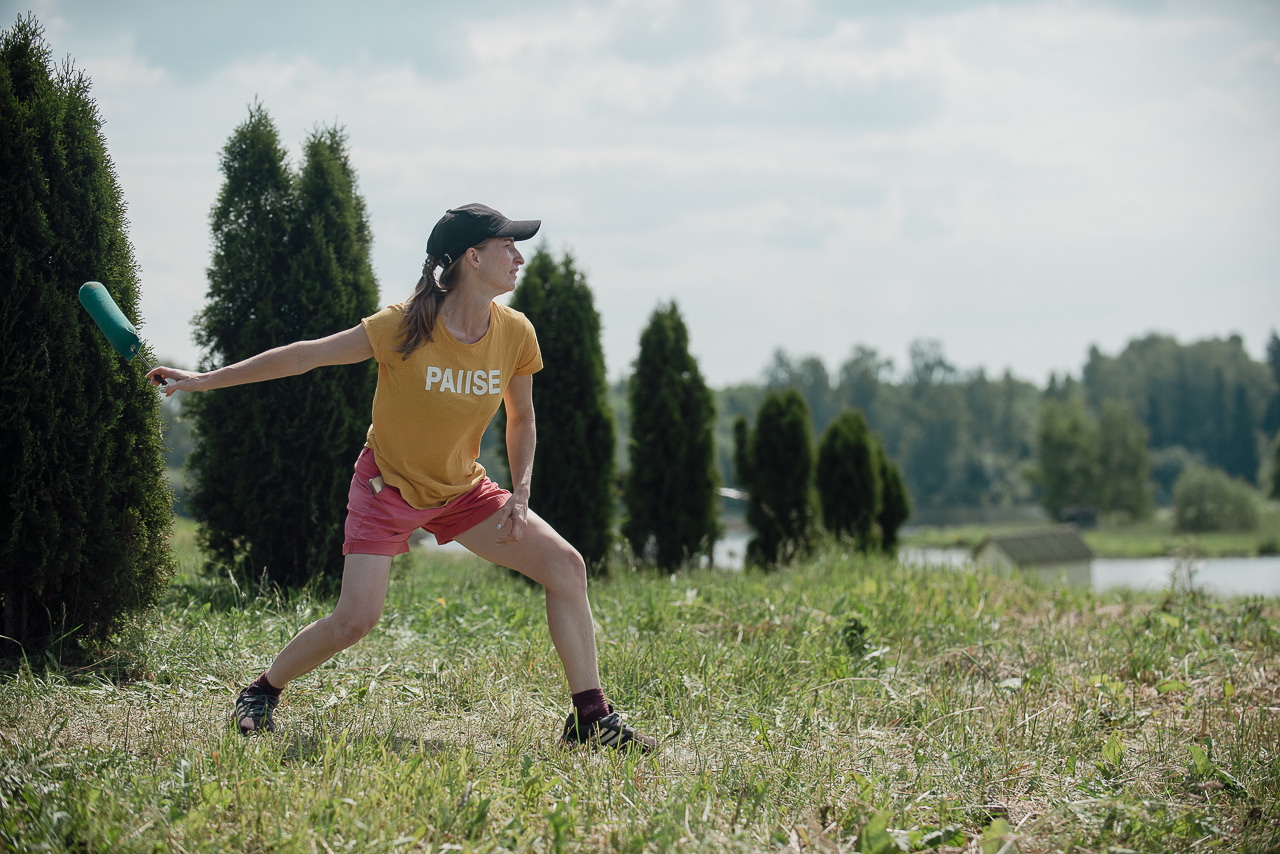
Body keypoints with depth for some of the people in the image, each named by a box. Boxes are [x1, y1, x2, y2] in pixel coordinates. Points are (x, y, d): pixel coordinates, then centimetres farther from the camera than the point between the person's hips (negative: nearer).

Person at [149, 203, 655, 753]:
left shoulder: (515, 334, -10)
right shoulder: (405, 328, -23)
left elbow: (521, 417, 7)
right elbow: (306, 356, -16)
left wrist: (521, 493, -6)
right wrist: (207, 380, -14)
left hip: (463, 490, 5)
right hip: (388, 485, -4)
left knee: (565, 565, -9)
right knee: (356, 618, -17)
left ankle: (591, 719, -3)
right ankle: (260, 694, 11)